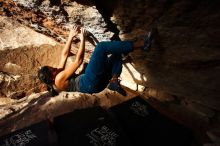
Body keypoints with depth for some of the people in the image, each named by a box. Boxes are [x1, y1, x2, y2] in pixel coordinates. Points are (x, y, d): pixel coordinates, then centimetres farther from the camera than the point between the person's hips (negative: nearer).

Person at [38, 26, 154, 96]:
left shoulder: (58, 76, 22)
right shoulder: (59, 79, -4)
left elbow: (64, 55, 23)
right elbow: (78, 61, -6)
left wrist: (71, 36, 20)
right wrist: (82, 38, 1)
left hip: (94, 83, 10)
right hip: (89, 84, -10)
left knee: (117, 54, 7)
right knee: (101, 46, -18)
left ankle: (114, 81, -18)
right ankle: (139, 44, -16)